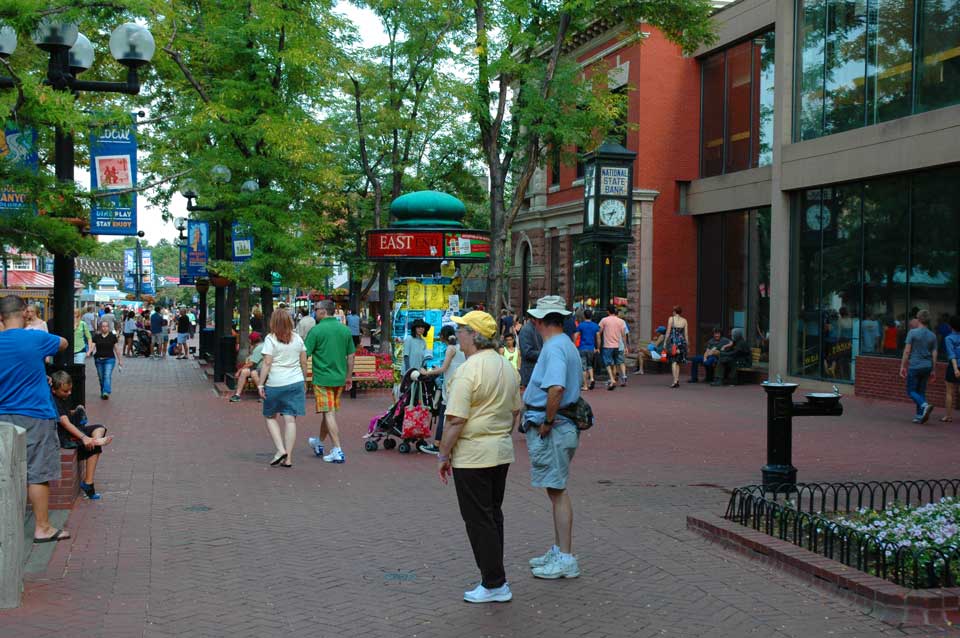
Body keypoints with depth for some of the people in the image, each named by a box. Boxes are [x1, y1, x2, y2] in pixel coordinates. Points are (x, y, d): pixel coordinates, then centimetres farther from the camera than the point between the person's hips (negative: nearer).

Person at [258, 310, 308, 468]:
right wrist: (304, 382, 20)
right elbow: (304, 363, 10)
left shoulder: (270, 339, -6)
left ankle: (281, 449, -1)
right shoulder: (297, 339, 7)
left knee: (271, 417, 13)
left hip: (275, 384, -3)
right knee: (290, 420, 2)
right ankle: (288, 458, 3)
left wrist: (260, 384, -6)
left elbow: (267, 363, -10)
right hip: (296, 383, 4)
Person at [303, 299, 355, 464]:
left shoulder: (316, 330, -11)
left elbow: (304, 355, -10)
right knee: (329, 412, 18)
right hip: (339, 378, 6)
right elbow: (351, 356, 10)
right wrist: (349, 377, 20)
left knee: (329, 413, -4)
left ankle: (338, 451, -8)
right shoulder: (345, 330, 5)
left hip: (322, 378, -6)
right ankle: (319, 443, 36)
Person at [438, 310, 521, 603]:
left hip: (472, 456, -8)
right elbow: (515, 411, 16)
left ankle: (494, 584, 4)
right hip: (502, 452, 8)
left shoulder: (468, 370, -18)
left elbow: (456, 420, -20)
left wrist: (443, 455, -11)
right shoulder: (508, 367, 8)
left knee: (478, 520, 0)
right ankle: (494, 576, 23)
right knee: (494, 515, 17)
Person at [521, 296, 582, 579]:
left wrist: (547, 423, -24)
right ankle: (559, 550, 28)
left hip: (551, 429, -10)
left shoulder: (554, 348, -19)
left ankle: (566, 558, 1)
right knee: (556, 489, 17)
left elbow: (556, 389, -34)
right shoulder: (566, 344, 15)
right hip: (563, 424, 10)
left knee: (557, 491, -5)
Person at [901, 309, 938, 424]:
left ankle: (924, 405, -22)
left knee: (911, 391, 2)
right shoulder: (933, 336, 6)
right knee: (921, 391, 12)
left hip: (914, 366, -5)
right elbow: (934, 355, 8)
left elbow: (907, 351, -9)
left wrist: (903, 366, -3)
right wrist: (933, 370, 15)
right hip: (927, 367, 5)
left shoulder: (913, 332, -8)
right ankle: (920, 416, 8)